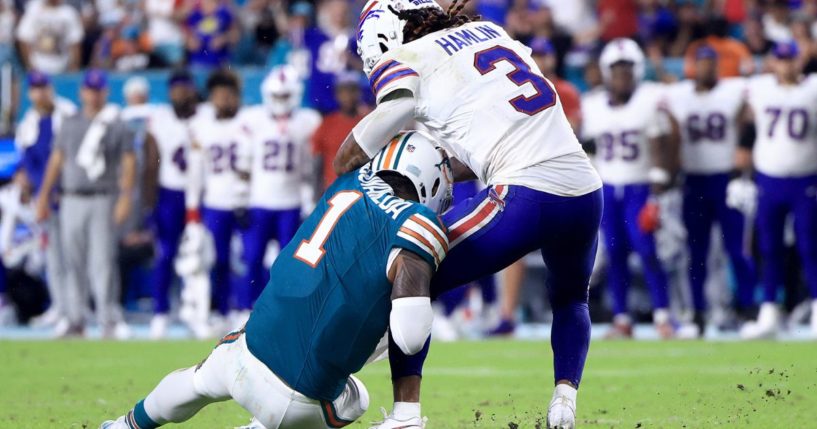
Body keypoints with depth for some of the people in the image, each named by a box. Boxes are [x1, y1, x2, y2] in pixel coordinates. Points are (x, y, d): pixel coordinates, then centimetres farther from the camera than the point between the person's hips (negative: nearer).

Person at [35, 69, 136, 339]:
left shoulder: (117, 125, 1)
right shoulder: (70, 124, 13)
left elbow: (128, 162, -4)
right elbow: (57, 159, 15)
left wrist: (125, 196, -15)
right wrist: (44, 196, 11)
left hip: (103, 201, -4)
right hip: (72, 201, 4)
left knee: (103, 260, -10)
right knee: (73, 263, 5)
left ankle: (109, 321, -9)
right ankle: (75, 322, 10)